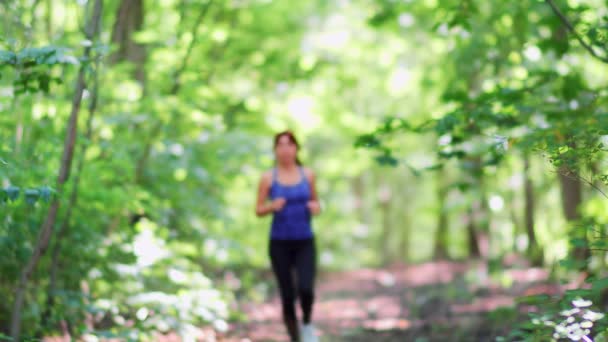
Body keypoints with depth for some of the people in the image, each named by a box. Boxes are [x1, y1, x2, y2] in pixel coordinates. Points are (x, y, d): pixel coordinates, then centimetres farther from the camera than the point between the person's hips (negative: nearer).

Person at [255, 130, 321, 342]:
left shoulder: (307, 175, 4)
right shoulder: (268, 178, -2)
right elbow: (258, 210, 3)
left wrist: (316, 207, -8)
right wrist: (272, 206, -18)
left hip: (305, 243, 1)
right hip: (280, 243, -1)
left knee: (306, 289, -19)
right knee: (287, 296, -1)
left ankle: (307, 324, 12)